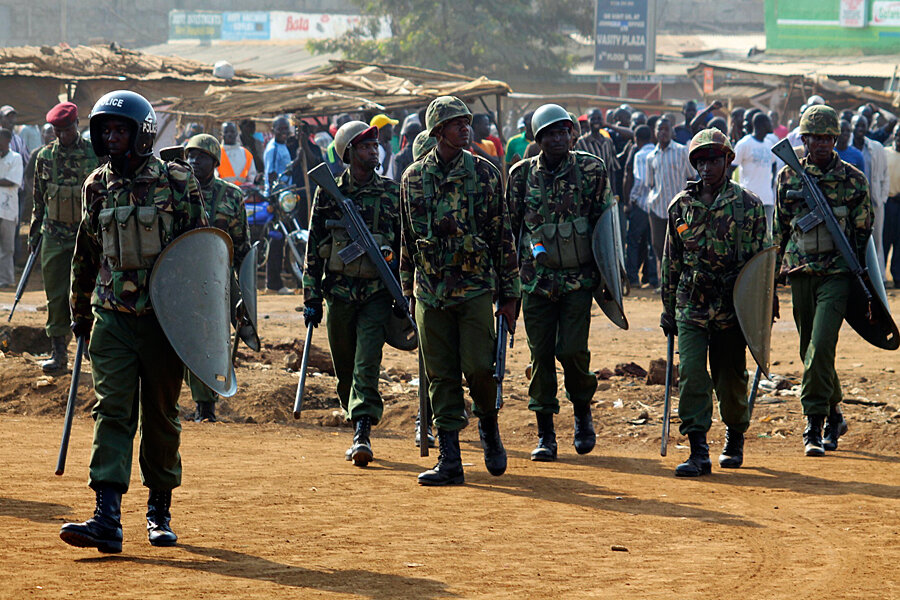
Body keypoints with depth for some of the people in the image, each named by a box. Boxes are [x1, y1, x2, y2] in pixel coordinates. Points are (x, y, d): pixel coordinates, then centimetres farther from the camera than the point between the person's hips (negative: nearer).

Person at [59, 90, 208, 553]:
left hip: (163, 316, -2)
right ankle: (107, 518, -17)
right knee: (112, 412, -9)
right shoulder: (97, 187, 9)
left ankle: (160, 511, 22)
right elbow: (85, 255, 19)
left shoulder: (176, 182, -2)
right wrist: (79, 312, 22)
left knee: (161, 416, 7)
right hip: (112, 318, 2)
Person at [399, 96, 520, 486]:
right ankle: (450, 459, 6)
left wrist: (509, 293, 0)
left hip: (475, 288, -2)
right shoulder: (414, 178, 7)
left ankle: (489, 425, 21)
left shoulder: (484, 173, 1)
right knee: (441, 376, 2)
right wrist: (408, 290, 17)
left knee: (478, 367, -9)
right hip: (431, 290, 2)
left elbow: (503, 235, 2)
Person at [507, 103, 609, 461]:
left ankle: (583, 412, 18)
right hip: (537, 280, 1)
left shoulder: (591, 169, -1)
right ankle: (545, 436, 9)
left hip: (579, 277, -1)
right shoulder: (522, 174, 3)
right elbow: (509, 226, 10)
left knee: (571, 350, -10)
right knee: (541, 354, 1)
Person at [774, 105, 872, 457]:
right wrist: (772, 277, 13)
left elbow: (863, 233, 5)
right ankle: (834, 417, 27)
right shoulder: (787, 178, 8)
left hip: (837, 273, -3)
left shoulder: (853, 180, 2)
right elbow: (779, 230, 15)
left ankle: (813, 425, -12)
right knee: (812, 351, 9)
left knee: (821, 348, -15)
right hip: (800, 273, 3)